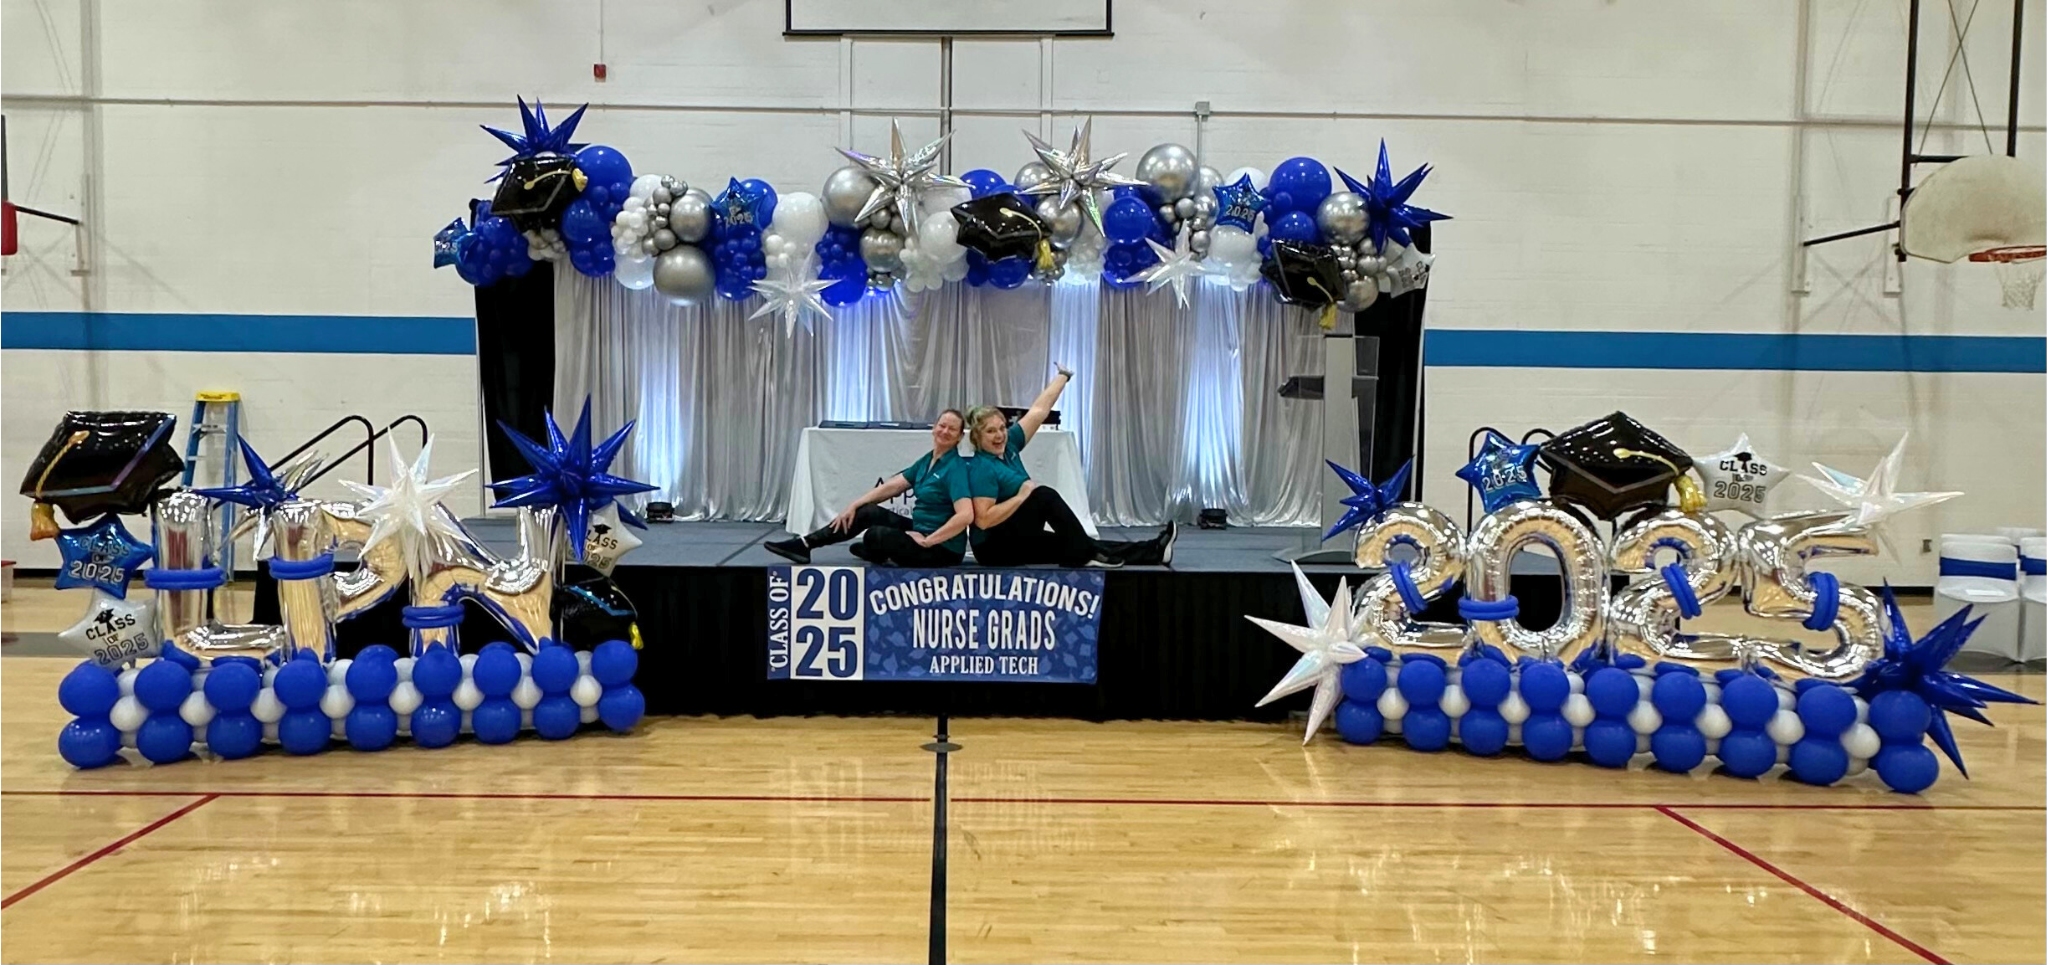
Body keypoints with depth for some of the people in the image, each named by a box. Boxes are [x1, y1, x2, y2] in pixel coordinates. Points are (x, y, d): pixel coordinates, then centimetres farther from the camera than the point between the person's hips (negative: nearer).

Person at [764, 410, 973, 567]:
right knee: (867, 512, 4)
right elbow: (891, 486, 7)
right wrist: (853, 506, -1)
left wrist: (926, 542, -26)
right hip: (921, 530, 9)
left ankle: (887, 555, 24)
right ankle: (804, 545, 5)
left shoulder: (955, 469, -20)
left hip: (943, 548, -9)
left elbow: (966, 516, -30)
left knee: (874, 535, -13)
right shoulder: (927, 460, 9)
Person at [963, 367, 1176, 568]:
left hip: (1017, 540, 8)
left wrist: (1064, 375, 14)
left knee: (1076, 545, -1)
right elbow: (983, 520, -26)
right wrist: (1022, 496, -21)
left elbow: (1038, 410, 9)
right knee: (1045, 496, -21)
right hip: (995, 547, -8)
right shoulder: (981, 468, -19)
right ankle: (1087, 554, -16)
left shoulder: (1008, 445, 5)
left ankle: (1151, 552, -6)